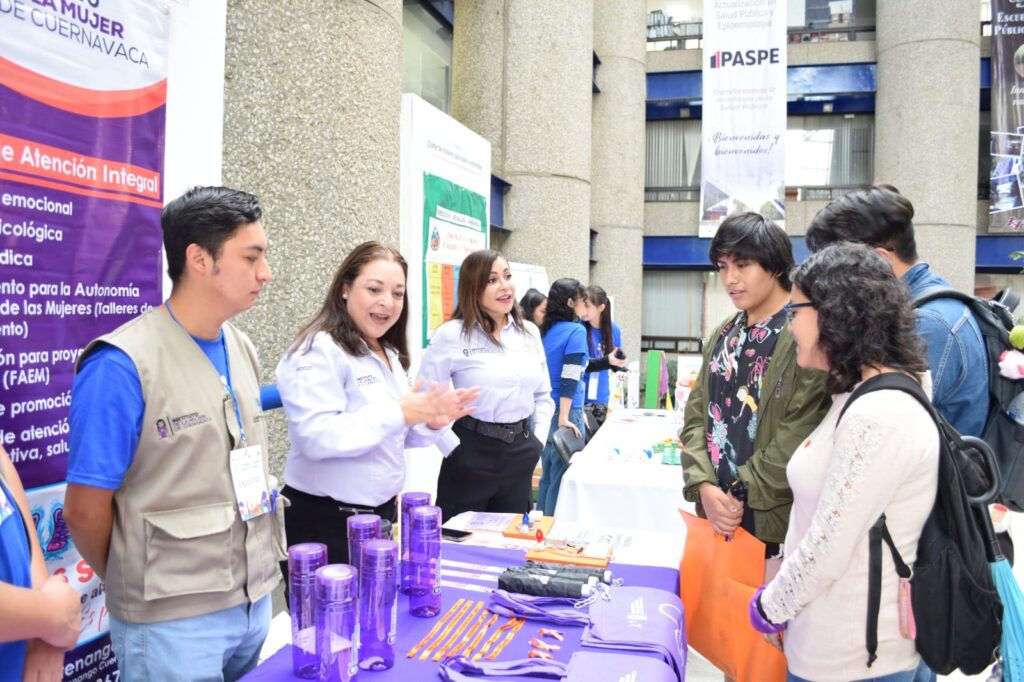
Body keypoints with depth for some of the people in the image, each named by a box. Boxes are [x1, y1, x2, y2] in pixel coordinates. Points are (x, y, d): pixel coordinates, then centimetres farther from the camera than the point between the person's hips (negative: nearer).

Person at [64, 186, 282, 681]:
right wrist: (143, 589, 3)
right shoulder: (123, 366, -19)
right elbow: (84, 512, -13)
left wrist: (245, 586, 14)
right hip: (172, 621, -6)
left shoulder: (242, 350, 3)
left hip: (256, 600, 6)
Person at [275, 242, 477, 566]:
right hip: (326, 522, -8)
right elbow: (315, 437, -28)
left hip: (381, 512, 9)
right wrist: (397, 413, -29)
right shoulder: (320, 350, -17)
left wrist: (430, 423, -4)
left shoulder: (388, 355, 11)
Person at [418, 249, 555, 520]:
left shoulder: (529, 332, 6)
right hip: (472, 453, -5)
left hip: (520, 454, 5)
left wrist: (539, 440, 5)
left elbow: (543, 394, 14)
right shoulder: (451, 335, -10)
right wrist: (451, 446, -10)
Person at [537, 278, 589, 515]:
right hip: (565, 413, -8)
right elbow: (569, 380, -18)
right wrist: (564, 418, -20)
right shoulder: (576, 331, -11)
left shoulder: (546, 331, 10)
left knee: (548, 477, 17)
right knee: (563, 479, 2)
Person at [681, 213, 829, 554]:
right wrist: (705, 486, -7)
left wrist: (740, 494, -13)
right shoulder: (723, 336, 10)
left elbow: (801, 436, -19)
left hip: (774, 519, -6)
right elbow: (697, 415, 7)